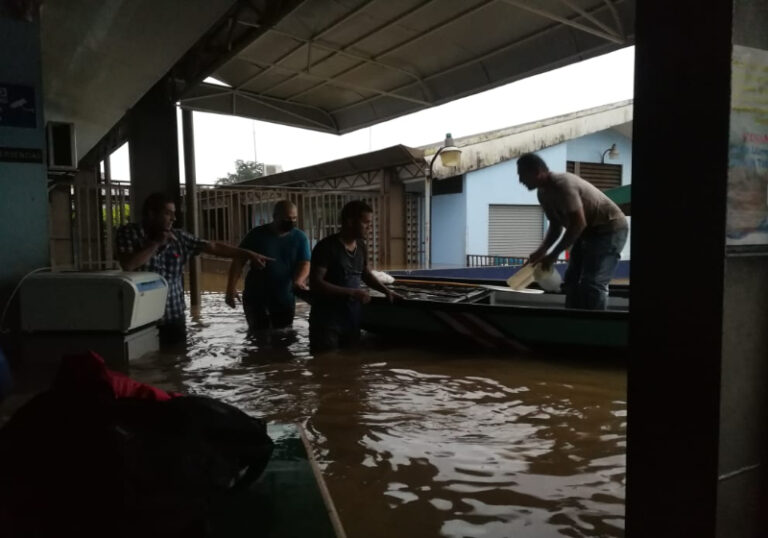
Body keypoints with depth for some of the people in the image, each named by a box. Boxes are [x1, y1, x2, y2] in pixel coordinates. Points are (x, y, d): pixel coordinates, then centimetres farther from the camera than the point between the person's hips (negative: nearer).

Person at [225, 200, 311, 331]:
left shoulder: (300, 238, -1)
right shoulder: (257, 235, -5)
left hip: (285, 300, 2)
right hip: (256, 299, -2)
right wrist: (231, 287, -13)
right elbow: (238, 261, -3)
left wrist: (298, 282, -32)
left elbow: (305, 264, -10)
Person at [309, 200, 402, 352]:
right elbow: (315, 283, -20)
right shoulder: (327, 247, -14)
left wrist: (386, 290, 10)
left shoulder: (361, 247, 8)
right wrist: (351, 292, -23)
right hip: (327, 321, -6)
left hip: (352, 319, 7)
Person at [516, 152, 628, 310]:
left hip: (610, 229, -10)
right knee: (572, 280, 9)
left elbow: (578, 224, -30)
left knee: (593, 283, -17)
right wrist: (540, 252, -4)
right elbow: (555, 227, 11)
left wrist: (553, 254, -26)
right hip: (588, 231, 10)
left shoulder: (562, 185, -27)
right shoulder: (543, 193, 3)